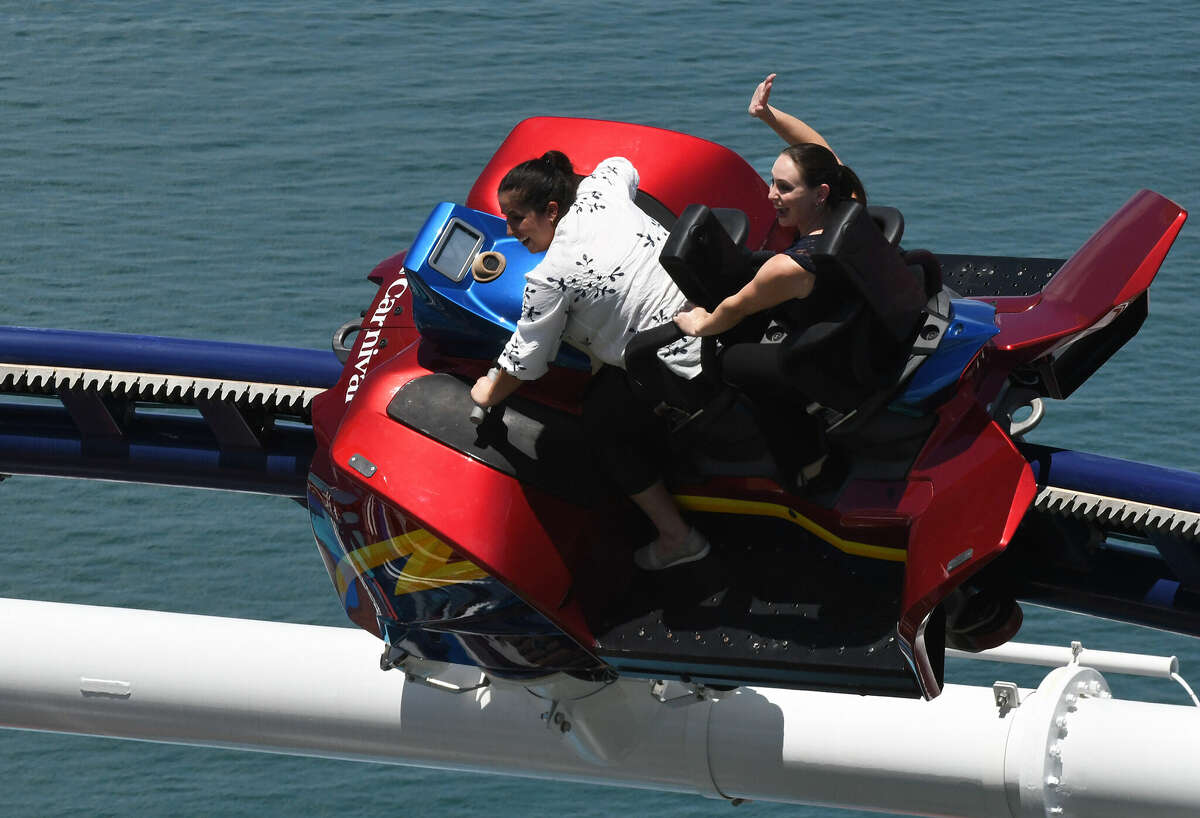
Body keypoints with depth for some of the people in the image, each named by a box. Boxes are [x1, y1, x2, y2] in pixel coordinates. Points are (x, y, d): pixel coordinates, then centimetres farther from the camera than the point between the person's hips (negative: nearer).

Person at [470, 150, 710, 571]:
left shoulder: (550, 279, -16)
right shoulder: (600, 190, 2)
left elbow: (523, 363, -7)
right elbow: (623, 167, 29)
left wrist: (489, 393, 14)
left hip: (684, 369, -9)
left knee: (607, 425, 11)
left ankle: (675, 538, 16)